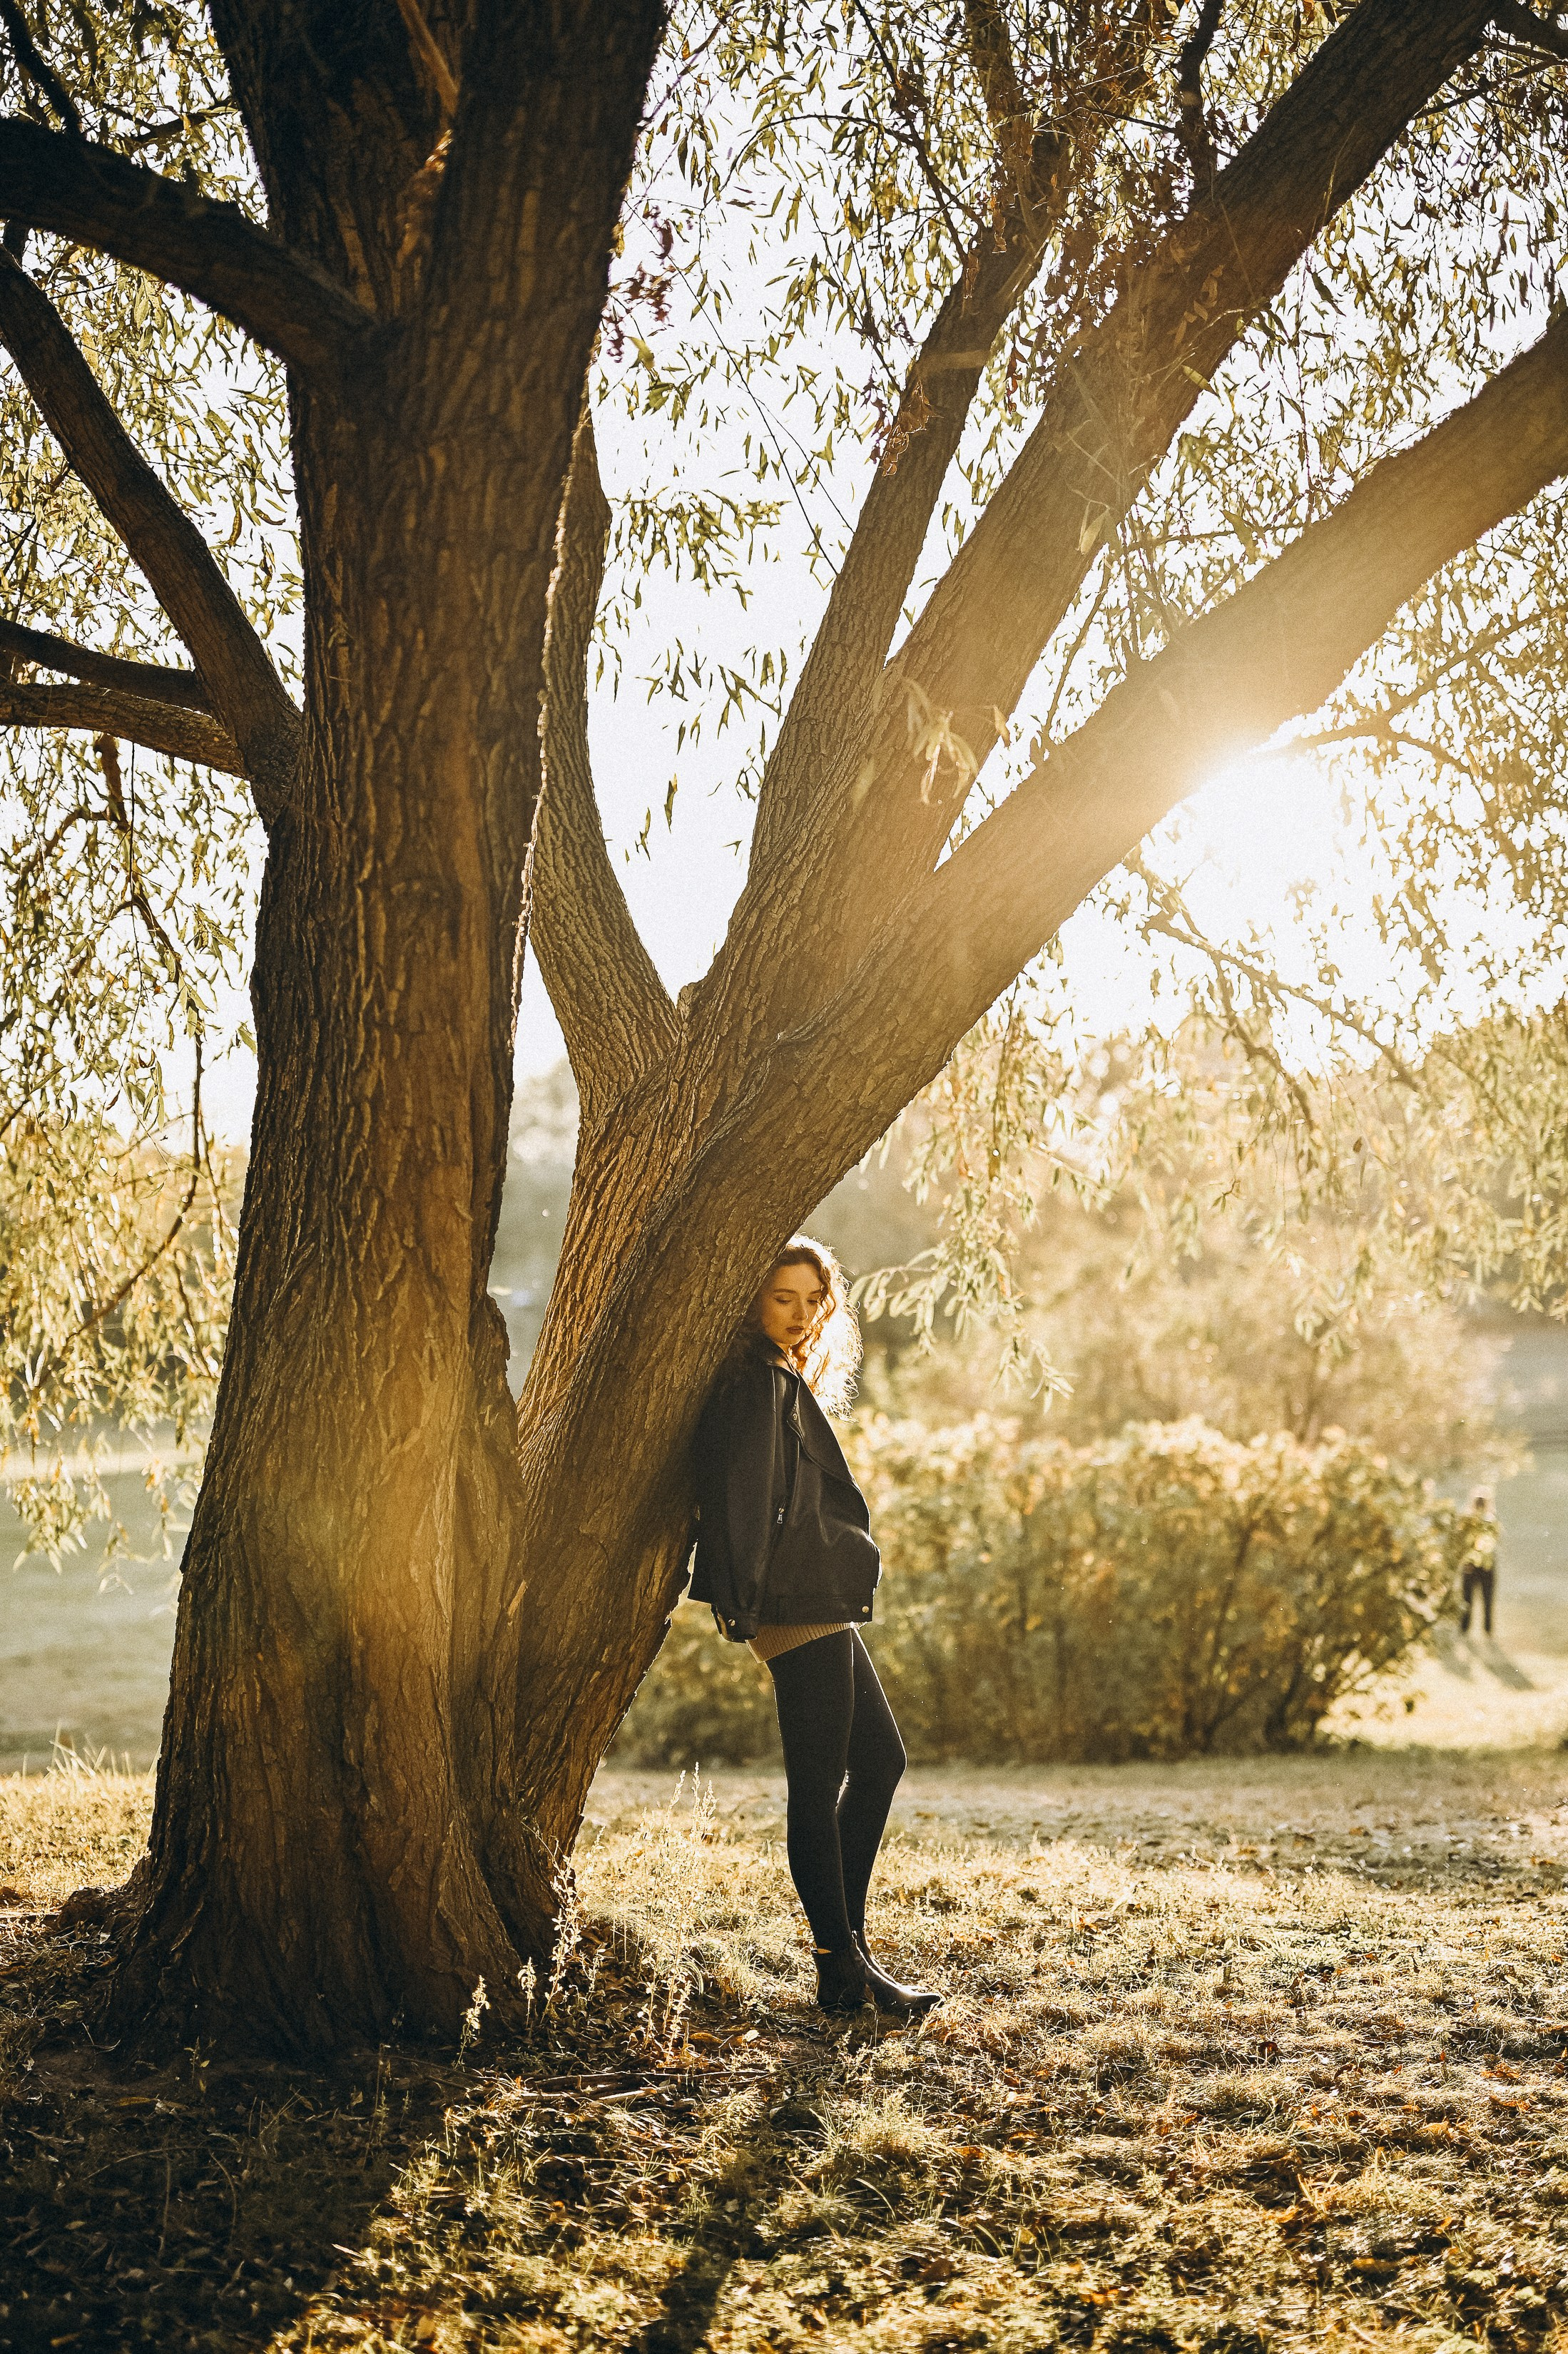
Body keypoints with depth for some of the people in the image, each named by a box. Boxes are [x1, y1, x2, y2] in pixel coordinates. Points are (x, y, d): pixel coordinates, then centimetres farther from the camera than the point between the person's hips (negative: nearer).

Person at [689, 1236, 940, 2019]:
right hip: (798, 1606, -11)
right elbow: (744, 1497, -21)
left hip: (823, 1610, 11)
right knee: (817, 1786, -7)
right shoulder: (759, 1382, -12)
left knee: (879, 1760, 15)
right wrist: (747, 1602, -25)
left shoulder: (782, 1382, 20)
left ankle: (847, 1947, 19)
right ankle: (841, 1970, -2)